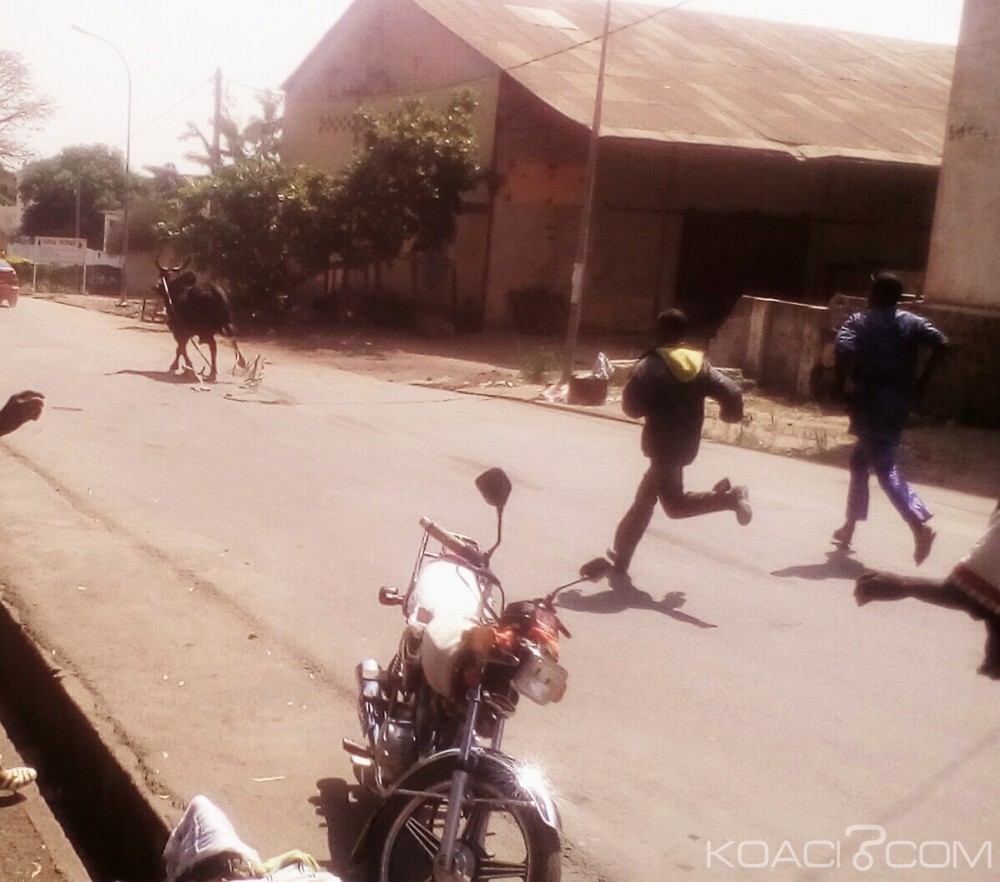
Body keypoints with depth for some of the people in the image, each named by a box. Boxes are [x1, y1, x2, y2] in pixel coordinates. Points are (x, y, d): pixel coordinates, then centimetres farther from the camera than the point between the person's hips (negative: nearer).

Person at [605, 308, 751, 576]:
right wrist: (730, 413, 19)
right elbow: (731, 393, -1)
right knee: (644, 498, 15)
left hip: (663, 444, -7)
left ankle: (729, 497, -18)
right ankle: (621, 555, 20)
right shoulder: (699, 363, 4)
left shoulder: (651, 365, -12)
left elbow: (633, 407, -16)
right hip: (686, 442, 7)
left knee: (674, 504, -3)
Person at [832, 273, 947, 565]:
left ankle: (920, 524, -27)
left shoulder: (859, 322, -2)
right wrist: (922, 379, 2)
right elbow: (941, 343, -6)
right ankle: (849, 527, 26)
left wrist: (844, 382, -8)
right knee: (860, 461, 20)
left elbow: (843, 348, -22)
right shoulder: (912, 322, 9)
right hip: (900, 404, 6)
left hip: (870, 403, -6)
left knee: (885, 467, -9)